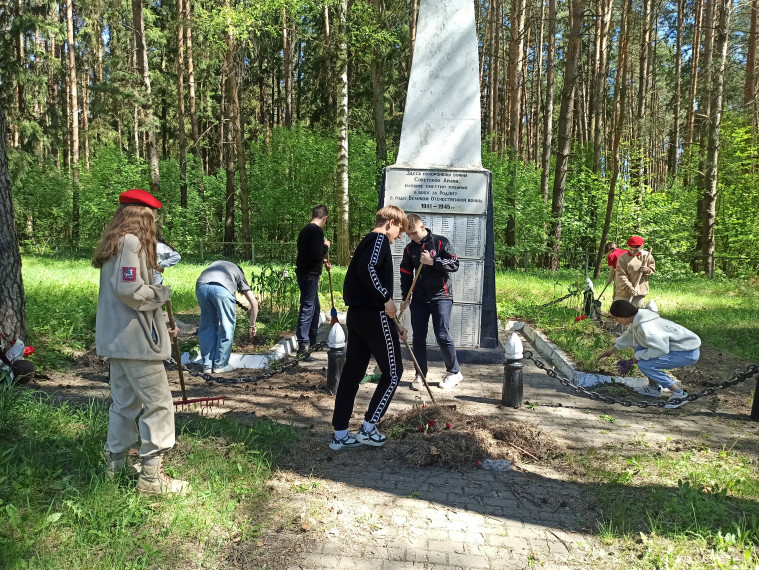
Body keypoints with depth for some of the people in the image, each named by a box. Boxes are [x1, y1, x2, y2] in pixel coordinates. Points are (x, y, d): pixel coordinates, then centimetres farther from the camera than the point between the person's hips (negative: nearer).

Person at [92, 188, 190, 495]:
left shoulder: (118, 242, 16)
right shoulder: (131, 242, -15)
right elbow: (128, 290, -25)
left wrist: (163, 321, 17)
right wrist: (163, 292, -8)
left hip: (118, 339, 10)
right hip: (135, 339, -10)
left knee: (125, 401, 19)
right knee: (158, 404, -3)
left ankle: (114, 464, 31)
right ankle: (151, 477, 3)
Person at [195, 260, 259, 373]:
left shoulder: (216, 265, 44)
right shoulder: (239, 274, 34)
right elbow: (254, 302, 27)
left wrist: (218, 319, 52)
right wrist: (252, 326, 36)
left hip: (201, 285, 4)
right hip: (222, 288, -4)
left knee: (207, 326, 19)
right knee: (227, 327, 13)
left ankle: (207, 365, 23)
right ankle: (220, 365, 19)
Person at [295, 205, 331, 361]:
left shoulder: (305, 230, 14)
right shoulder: (317, 231, -17)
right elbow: (317, 254, -25)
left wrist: (323, 262, 32)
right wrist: (326, 246, -7)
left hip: (305, 274, 10)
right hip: (309, 276, -10)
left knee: (315, 308, 21)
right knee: (307, 309, -9)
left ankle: (312, 340, 34)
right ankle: (302, 345, -8)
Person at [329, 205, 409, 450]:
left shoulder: (368, 242, 24)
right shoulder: (379, 239, -6)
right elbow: (367, 268, -27)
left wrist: (394, 327, 25)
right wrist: (387, 299, -18)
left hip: (357, 315, 9)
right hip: (374, 316, -9)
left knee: (352, 373, 10)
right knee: (393, 371, 4)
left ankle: (340, 434, 16)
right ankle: (368, 428, 8)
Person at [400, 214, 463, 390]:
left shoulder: (440, 242, -3)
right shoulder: (409, 249, 9)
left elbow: (455, 264, -8)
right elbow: (406, 275, 14)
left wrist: (433, 261, -19)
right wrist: (405, 298, 7)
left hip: (441, 296, -4)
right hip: (419, 298, 5)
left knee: (442, 336, -8)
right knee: (418, 337, 3)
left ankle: (454, 372, 10)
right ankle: (420, 375, 16)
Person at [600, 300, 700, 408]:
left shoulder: (645, 326, -26)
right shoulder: (637, 320, 5)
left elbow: (662, 349, -29)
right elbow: (629, 335, 26)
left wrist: (638, 356, -17)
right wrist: (613, 349, 34)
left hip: (688, 353, -10)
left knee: (644, 364, -20)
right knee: (639, 349, 16)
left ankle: (678, 392, -9)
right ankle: (654, 387, 20)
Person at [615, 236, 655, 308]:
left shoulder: (646, 255, 1)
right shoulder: (622, 258, -13)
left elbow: (653, 268, 13)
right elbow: (621, 276, -17)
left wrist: (647, 270, -11)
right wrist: (628, 287, -27)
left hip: (640, 291, 4)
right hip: (624, 292, -4)